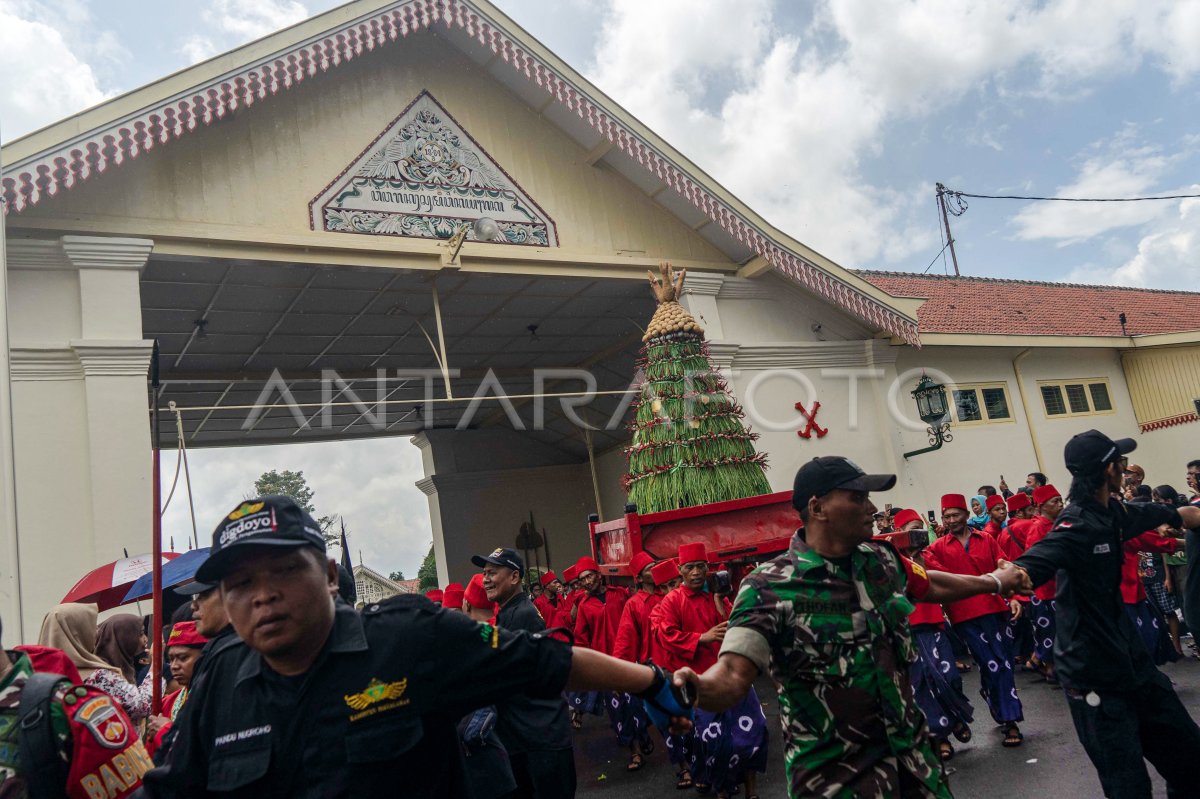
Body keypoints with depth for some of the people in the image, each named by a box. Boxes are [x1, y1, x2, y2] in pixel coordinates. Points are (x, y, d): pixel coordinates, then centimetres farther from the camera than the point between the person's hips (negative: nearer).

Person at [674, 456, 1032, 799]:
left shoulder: (880, 559, -1)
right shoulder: (769, 587, -21)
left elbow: (931, 586, 21)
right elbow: (734, 673, -30)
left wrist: (994, 581, 35)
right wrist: (698, 688, -52)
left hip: (911, 752, 6)